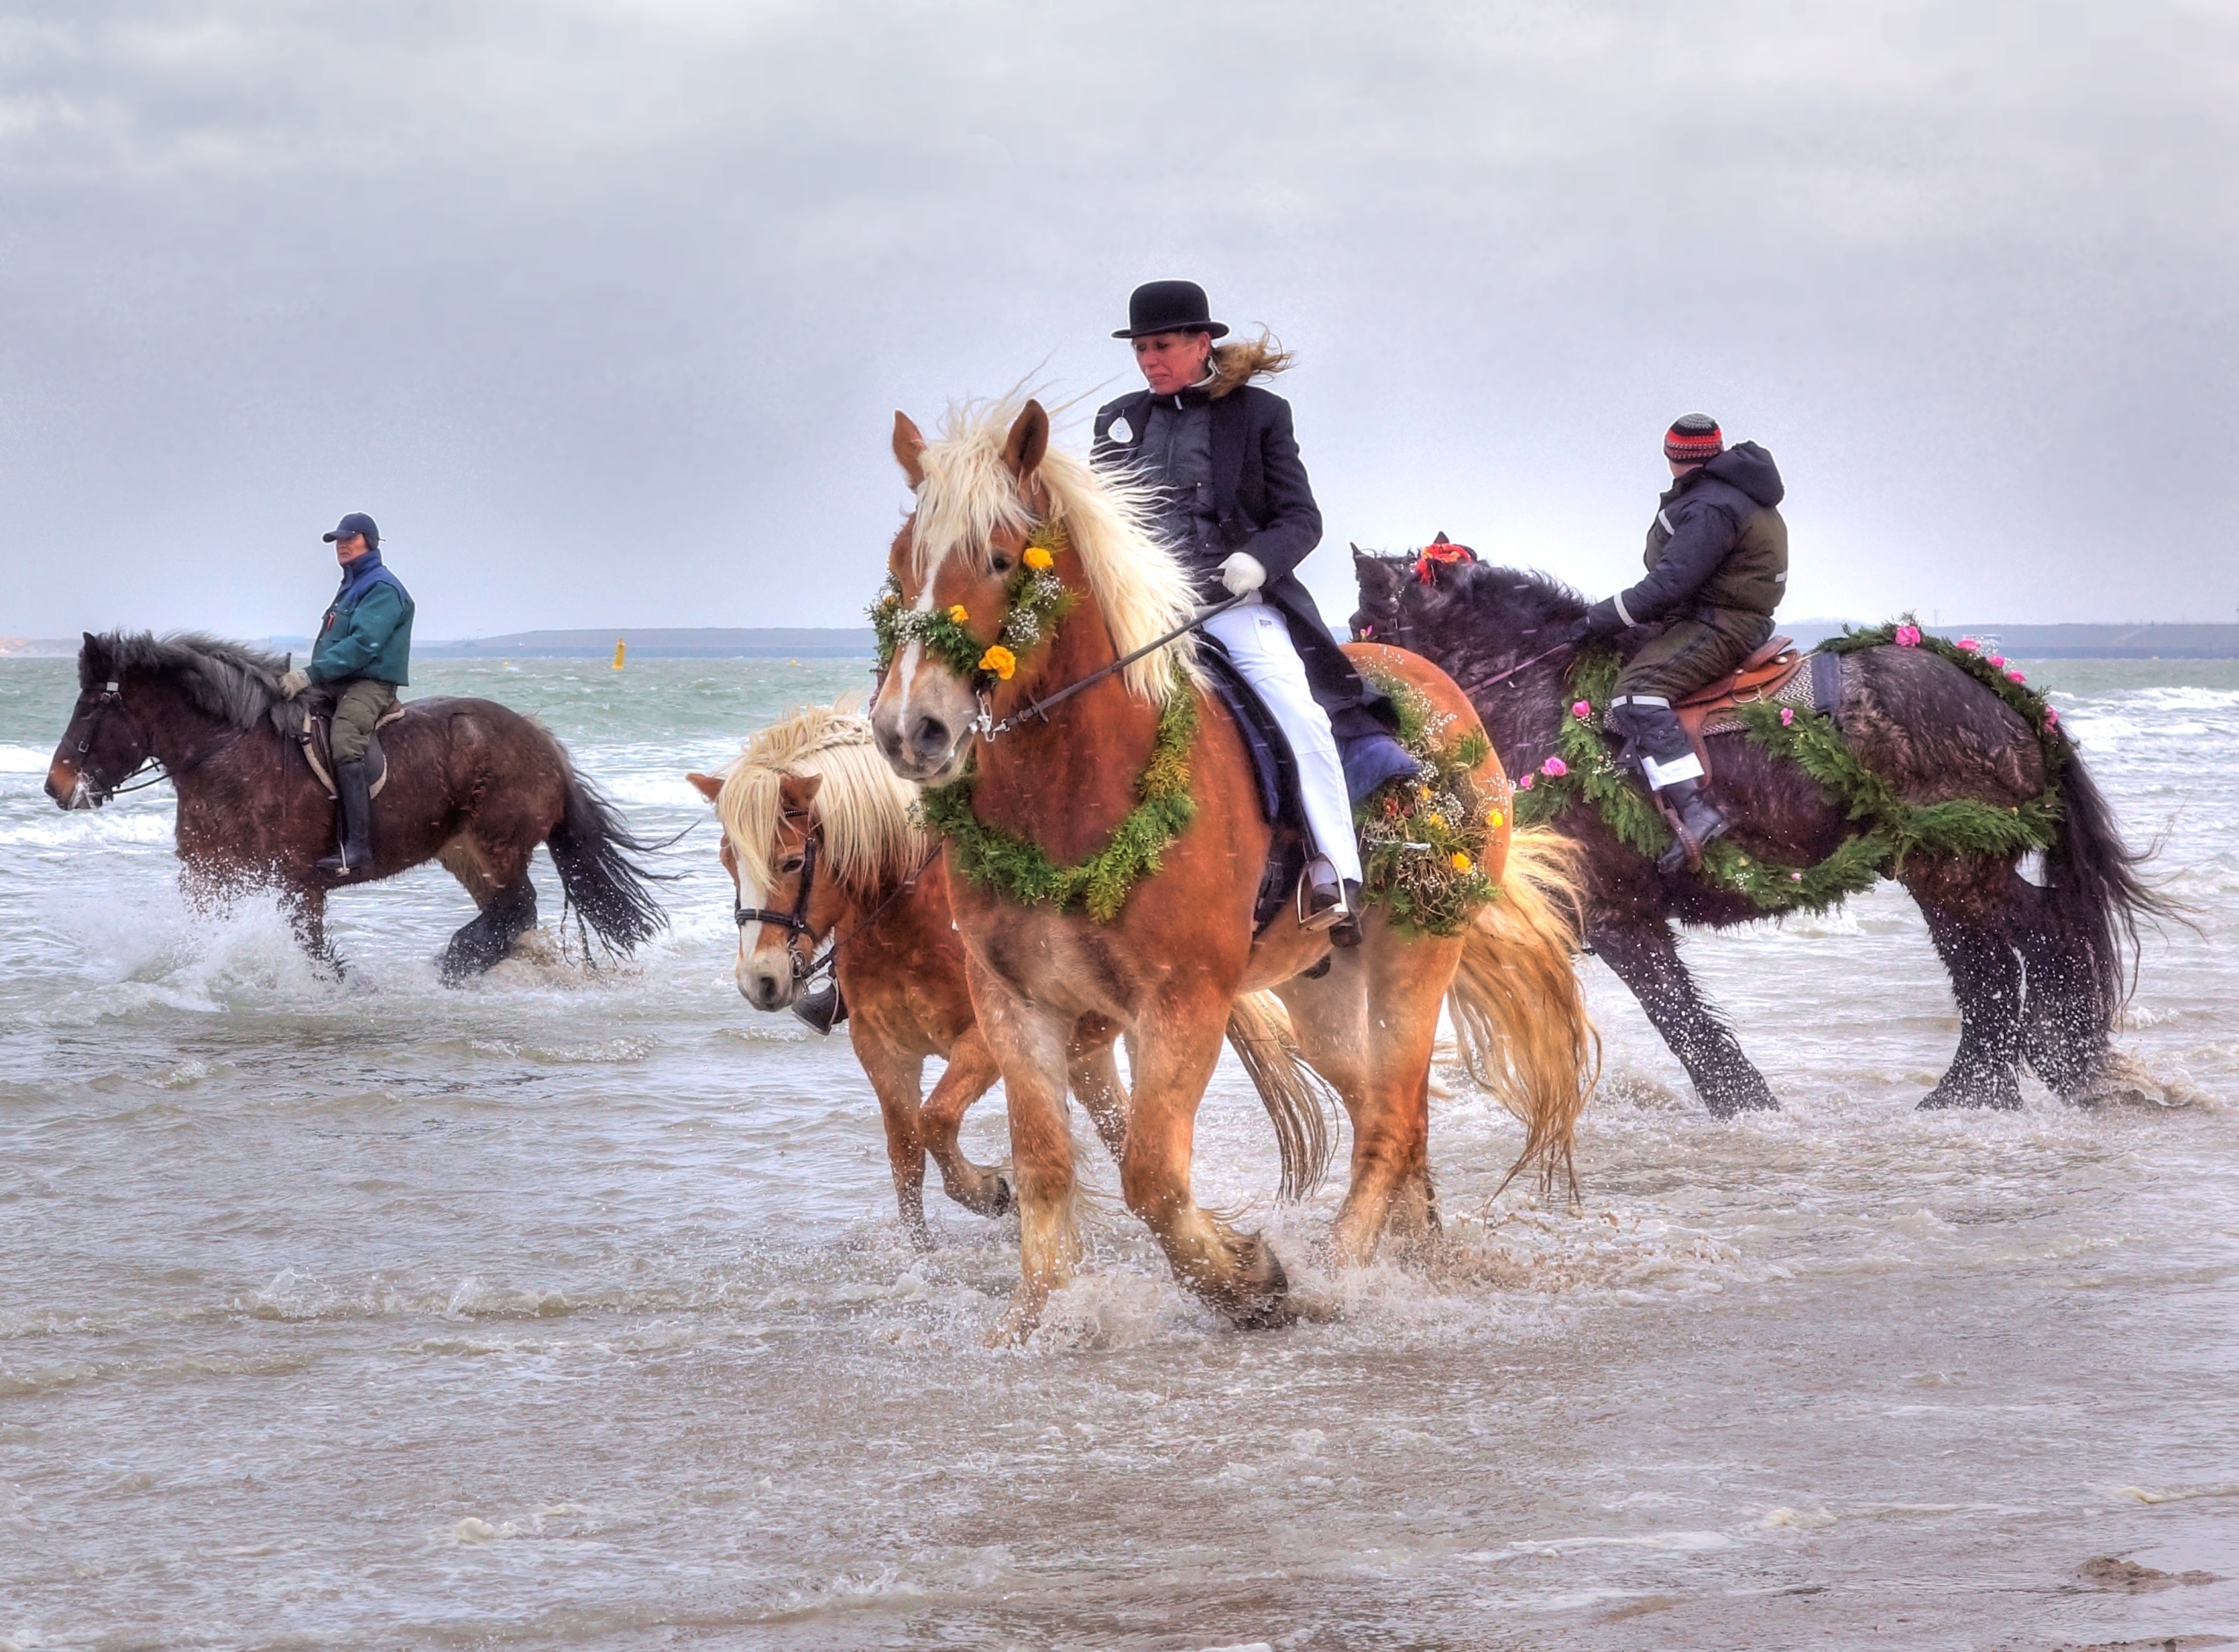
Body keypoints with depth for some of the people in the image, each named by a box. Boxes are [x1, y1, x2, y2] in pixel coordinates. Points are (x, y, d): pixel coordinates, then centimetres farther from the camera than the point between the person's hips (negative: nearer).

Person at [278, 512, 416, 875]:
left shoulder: (382, 589, -7)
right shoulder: (351, 587, 25)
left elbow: (363, 644, -19)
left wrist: (311, 675, -26)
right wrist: (307, 677, 10)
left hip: (370, 685, -11)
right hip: (340, 686, 11)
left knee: (344, 743, -32)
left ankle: (356, 845, -40)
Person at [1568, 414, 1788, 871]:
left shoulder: (1710, 509, -20)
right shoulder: (1727, 488, 14)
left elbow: (1668, 585, -24)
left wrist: (1599, 619, -15)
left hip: (1720, 626, -11)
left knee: (1636, 694, -26)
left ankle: (1696, 809, -35)